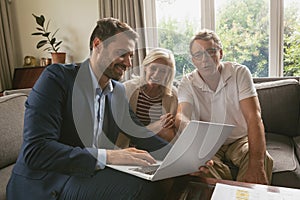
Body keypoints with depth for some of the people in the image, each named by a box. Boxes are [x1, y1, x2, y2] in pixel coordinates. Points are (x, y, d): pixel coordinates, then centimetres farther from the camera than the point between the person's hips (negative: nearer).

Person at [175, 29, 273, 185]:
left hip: (240, 139, 0)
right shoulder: (187, 83, -6)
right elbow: (181, 116, -22)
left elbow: (253, 117, -20)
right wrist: (184, 124, -51)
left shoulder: (240, 72, -10)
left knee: (263, 160, -29)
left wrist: (256, 165, -34)